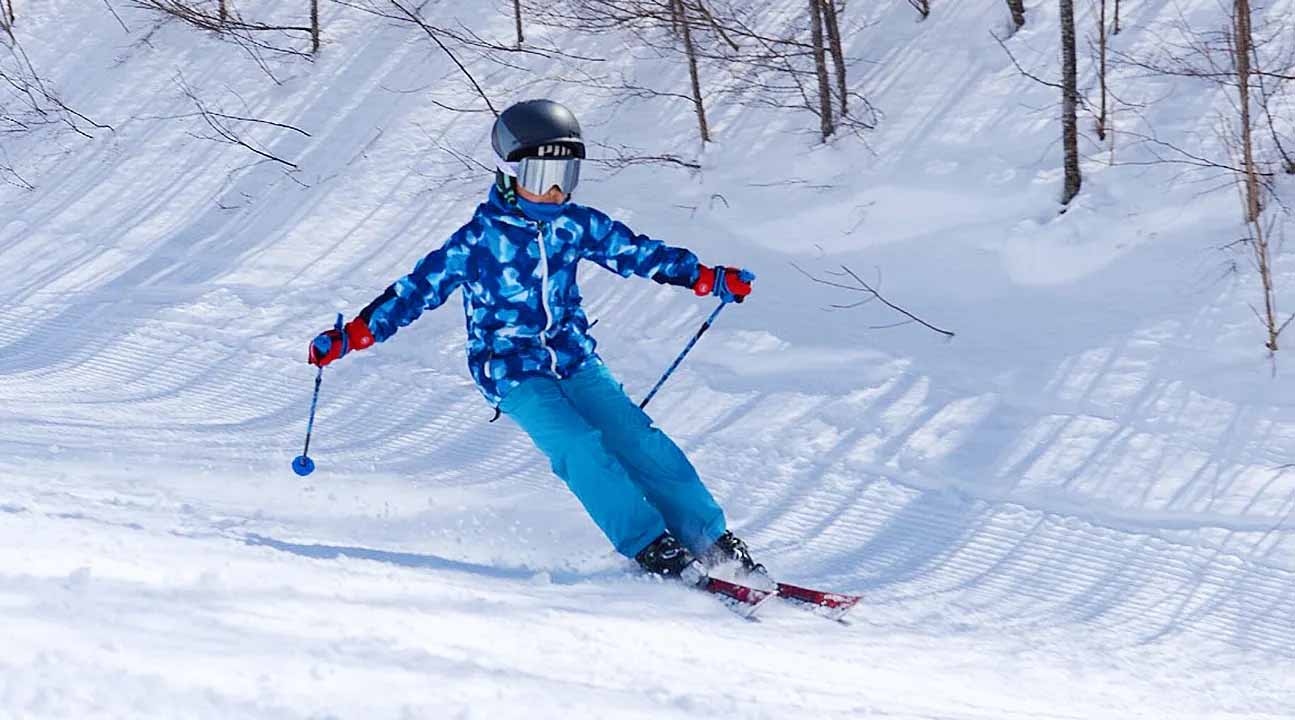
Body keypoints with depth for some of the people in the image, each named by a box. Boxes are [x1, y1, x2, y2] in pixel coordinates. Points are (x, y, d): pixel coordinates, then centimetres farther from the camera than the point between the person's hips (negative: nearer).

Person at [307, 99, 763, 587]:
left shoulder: (576, 225, 1)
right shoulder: (480, 239, -10)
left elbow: (637, 252, 12)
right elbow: (421, 288, -9)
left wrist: (712, 280, 11)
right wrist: (349, 337, -16)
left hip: (574, 359, 4)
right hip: (512, 370, -4)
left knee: (640, 442, -10)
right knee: (581, 449, -24)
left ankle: (714, 541, -2)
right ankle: (651, 548, -19)